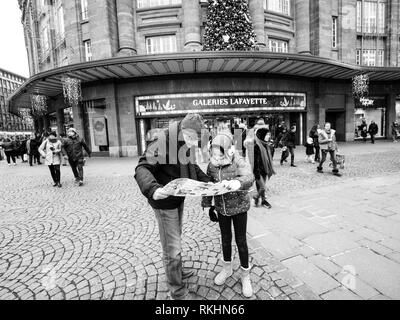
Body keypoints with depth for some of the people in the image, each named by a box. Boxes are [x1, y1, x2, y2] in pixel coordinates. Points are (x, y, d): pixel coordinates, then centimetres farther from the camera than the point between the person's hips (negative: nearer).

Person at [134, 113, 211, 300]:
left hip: (179, 198, 8)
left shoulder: (187, 143, 0)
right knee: (172, 249, 5)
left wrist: (206, 180, -1)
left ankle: (177, 272, 51)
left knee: (176, 238, 27)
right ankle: (177, 292, 27)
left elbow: (192, 166, 12)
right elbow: (142, 168, -28)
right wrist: (153, 189, -45)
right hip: (165, 201, -8)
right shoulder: (162, 141, -25)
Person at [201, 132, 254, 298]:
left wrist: (236, 182, -60)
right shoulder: (211, 165, -7)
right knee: (225, 239, 19)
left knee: (241, 241, 9)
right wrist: (207, 203, 7)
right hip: (221, 208, 4)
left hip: (239, 207, -3)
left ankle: (245, 275, 31)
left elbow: (249, 177, -39)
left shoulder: (239, 162, -21)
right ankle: (227, 268, 43)